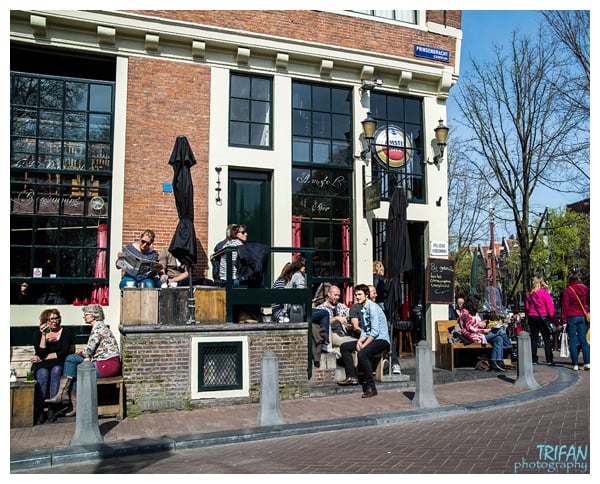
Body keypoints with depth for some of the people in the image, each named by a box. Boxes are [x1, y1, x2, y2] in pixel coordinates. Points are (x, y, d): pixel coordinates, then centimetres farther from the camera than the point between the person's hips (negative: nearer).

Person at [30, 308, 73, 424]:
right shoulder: (38, 334, 9)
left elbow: (64, 353, -5)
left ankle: (50, 408, -33)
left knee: (56, 370, -34)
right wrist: (43, 335, -13)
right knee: (43, 374, -33)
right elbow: (40, 353, -7)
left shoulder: (65, 333, 7)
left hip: (58, 364, 0)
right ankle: (42, 408, -31)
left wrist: (44, 358, -6)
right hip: (41, 366, 1)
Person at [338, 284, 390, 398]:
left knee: (362, 354, -34)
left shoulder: (372, 306, -13)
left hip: (381, 340, -10)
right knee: (344, 347, 3)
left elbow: (375, 331, -20)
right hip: (370, 339, 10)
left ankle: (371, 387, -25)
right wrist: (359, 341, -2)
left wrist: (364, 345, -19)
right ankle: (352, 377, -2)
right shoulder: (363, 309, 17)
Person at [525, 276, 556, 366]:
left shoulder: (529, 294, 2)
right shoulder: (545, 293, -8)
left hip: (532, 317, 3)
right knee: (547, 338, 4)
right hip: (543, 318, -3)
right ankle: (549, 360, 3)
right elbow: (550, 306, -7)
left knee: (533, 338, 8)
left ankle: (533, 359, 8)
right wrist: (552, 317, 3)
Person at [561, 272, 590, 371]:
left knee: (573, 340, 1)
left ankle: (575, 364, -1)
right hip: (583, 317, 3)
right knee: (583, 339, 7)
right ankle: (587, 363, 1)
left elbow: (565, 305, -6)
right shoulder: (585, 288, 6)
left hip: (572, 317, -3)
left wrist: (564, 320, -4)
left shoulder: (568, 289, -6)